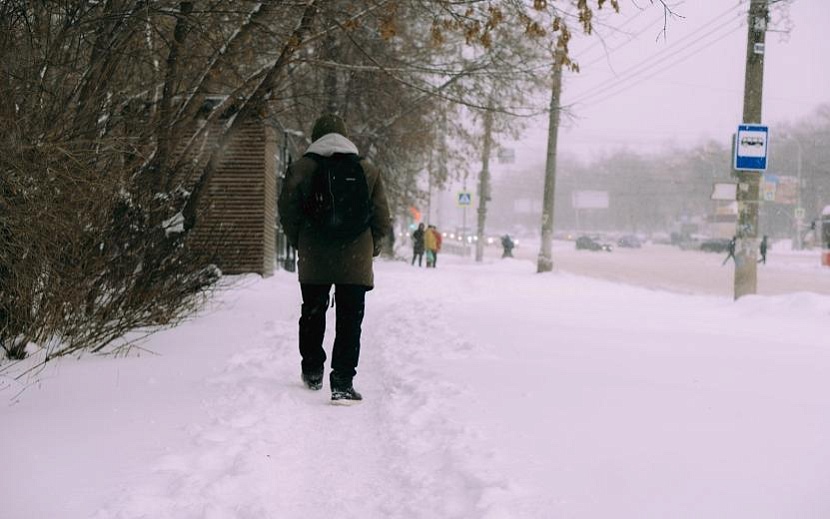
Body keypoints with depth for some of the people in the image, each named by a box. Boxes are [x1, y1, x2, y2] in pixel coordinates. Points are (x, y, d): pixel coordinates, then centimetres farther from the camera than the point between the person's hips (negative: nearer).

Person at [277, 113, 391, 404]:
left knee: (312, 315, 18)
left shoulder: (300, 170, -1)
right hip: (356, 261, -1)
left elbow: (288, 214, -2)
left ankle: (312, 373, 28)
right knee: (349, 322, 1)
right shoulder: (368, 171, 2)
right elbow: (382, 219, 2)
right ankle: (343, 383, -7)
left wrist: (301, 244, 12)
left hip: (313, 261, 1)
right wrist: (370, 248, 15)